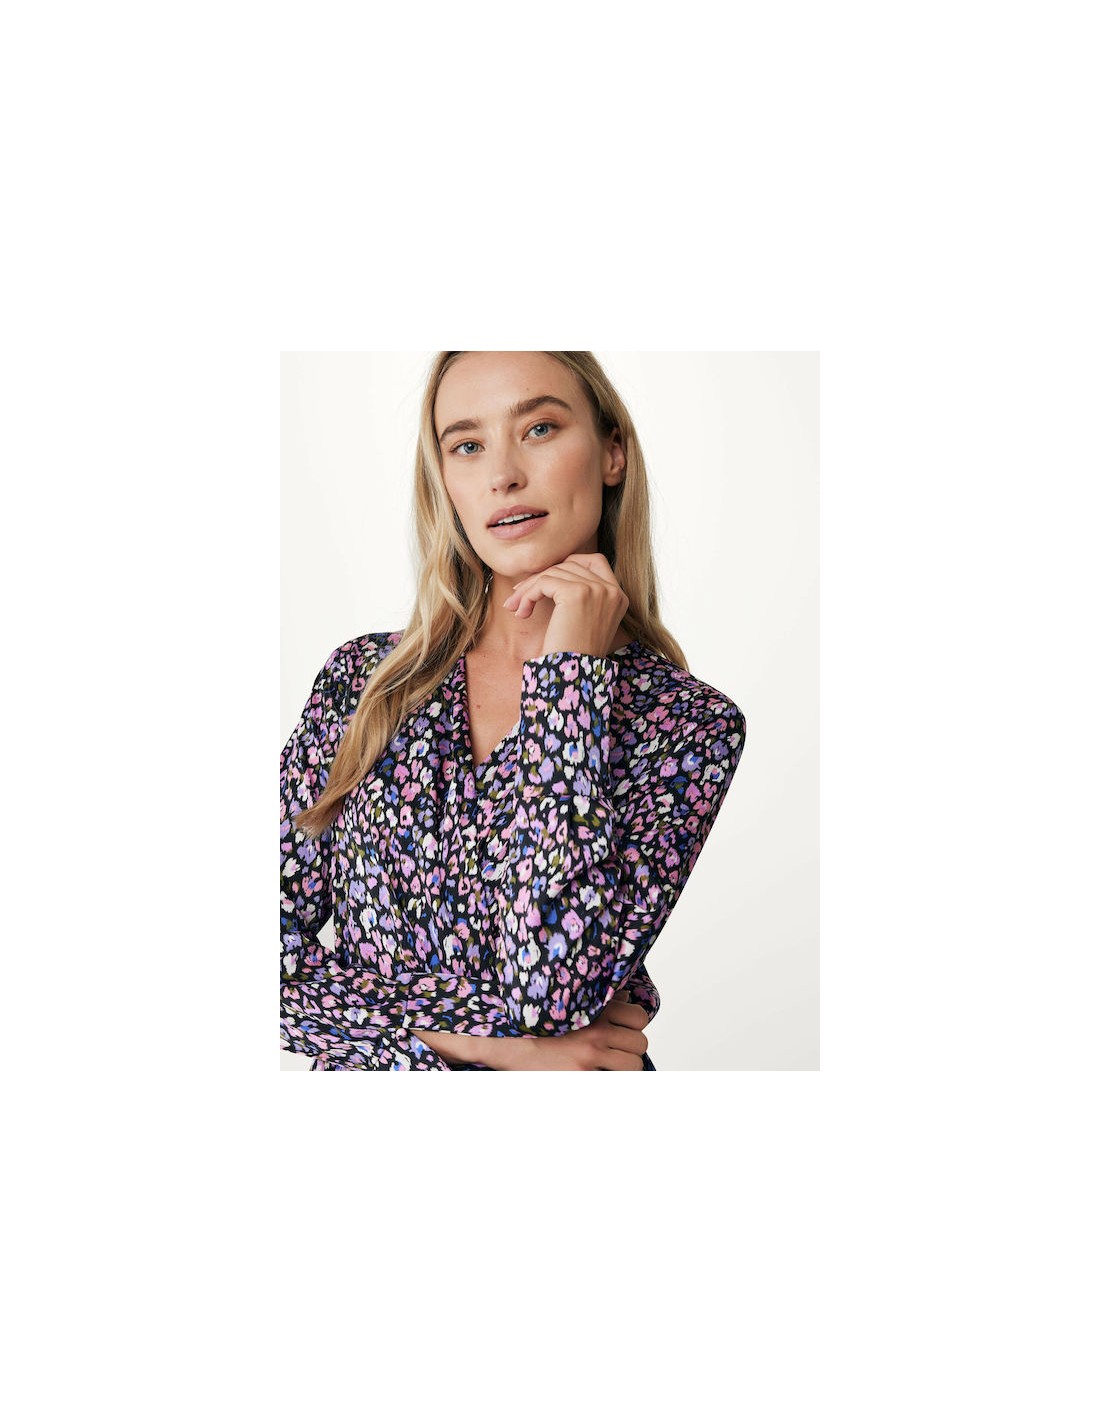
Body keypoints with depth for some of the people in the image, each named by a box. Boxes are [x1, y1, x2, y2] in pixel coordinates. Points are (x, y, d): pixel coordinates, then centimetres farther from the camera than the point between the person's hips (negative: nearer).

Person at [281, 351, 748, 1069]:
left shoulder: (691, 725, -5)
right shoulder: (362, 678, 1)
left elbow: (549, 983, -18)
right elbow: (269, 959, -1)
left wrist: (571, 675, -14)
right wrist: (491, 1044, -11)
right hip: (368, 1078, 2)